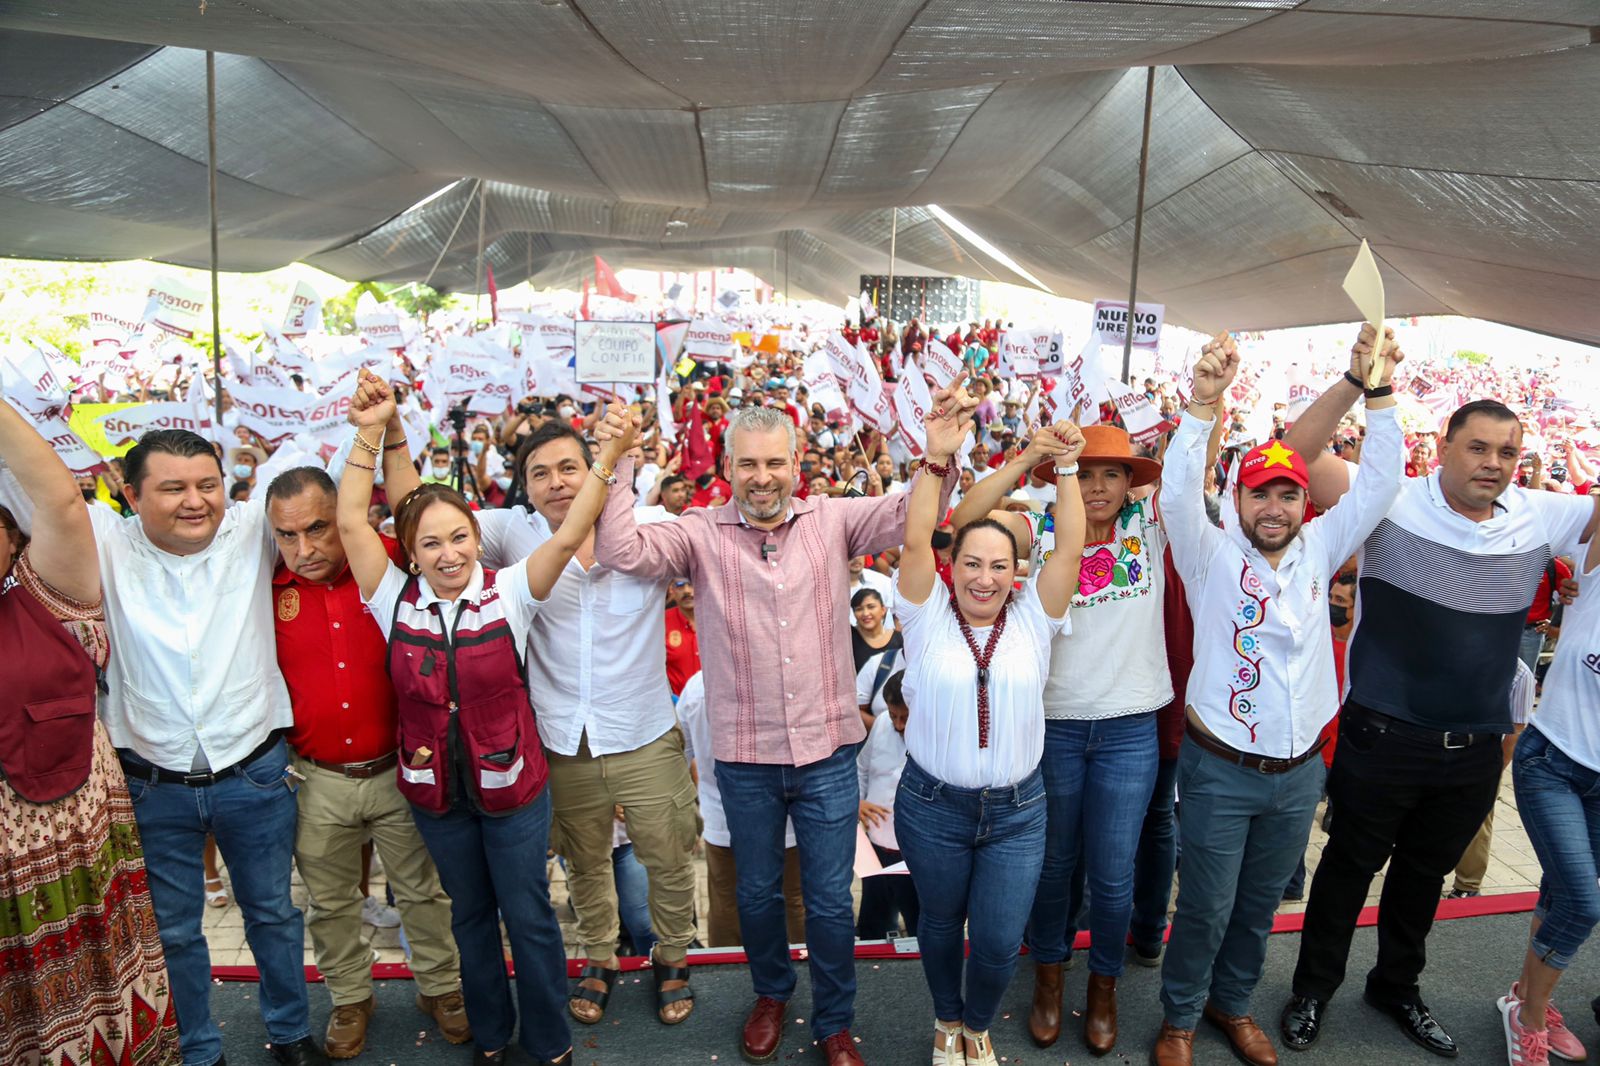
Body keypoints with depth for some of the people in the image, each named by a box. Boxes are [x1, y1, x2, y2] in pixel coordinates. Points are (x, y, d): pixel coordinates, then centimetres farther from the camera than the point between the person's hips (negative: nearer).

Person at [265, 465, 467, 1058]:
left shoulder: (389, 563, -12)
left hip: (399, 771, -1)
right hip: (317, 782, 2)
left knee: (423, 891, 17)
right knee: (330, 903, 21)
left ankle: (440, 987, 41)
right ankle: (350, 1000, 46)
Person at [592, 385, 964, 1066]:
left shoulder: (832, 520, -2)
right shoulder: (701, 533, -5)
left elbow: (909, 515, -10)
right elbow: (621, 551, -16)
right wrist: (618, 468, -23)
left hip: (827, 751, 0)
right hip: (746, 756, 0)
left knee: (831, 901, 12)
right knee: (757, 894, 21)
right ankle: (771, 994, 49)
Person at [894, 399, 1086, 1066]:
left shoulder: (1032, 617, -1)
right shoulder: (929, 616, -6)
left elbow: (1072, 546, -11)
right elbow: (915, 539, -18)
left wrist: (1065, 467, -19)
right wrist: (937, 460, -25)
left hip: (1016, 810, 1)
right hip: (932, 805, -1)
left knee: (999, 943, 5)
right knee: (940, 924, 18)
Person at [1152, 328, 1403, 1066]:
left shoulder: (1318, 550, 3)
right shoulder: (1212, 555, -10)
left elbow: (1379, 485, -4)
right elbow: (1177, 494, -27)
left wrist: (1377, 392, -15)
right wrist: (1202, 404, -39)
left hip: (1298, 771, 5)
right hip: (1220, 769, -4)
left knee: (1260, 904, 20)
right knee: (1205, 907, 7)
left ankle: (1232, 1003, 42)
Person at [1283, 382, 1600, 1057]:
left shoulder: (1541, 518, 0)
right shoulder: (1395, 502, -14)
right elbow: (1299, 455, -24)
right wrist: (1356, 382, -34)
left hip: (1476, 750, 5)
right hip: (1383, 741, -5)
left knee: (1425, 875, 24)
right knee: (1349, 868, 13)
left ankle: (1397, 986, 45)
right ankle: (1313, 989, 33)